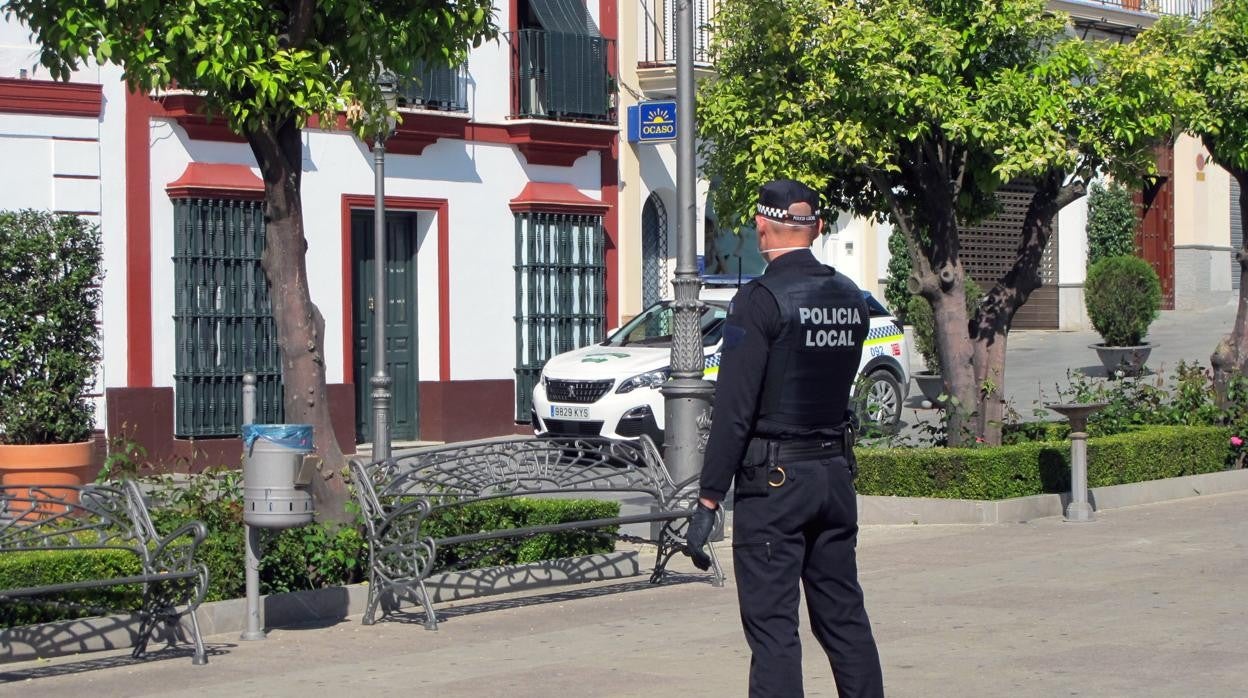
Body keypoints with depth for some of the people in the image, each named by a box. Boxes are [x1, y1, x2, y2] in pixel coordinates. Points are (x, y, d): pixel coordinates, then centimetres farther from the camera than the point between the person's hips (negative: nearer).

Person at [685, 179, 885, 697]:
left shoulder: (760, 300, -13)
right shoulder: (850, 298, 8)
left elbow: (734, 410, -16)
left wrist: (708, 501, -15)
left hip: (773, 480, -7)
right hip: (836, 471, 7)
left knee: (772, 625, -4)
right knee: (843, 616, 13)